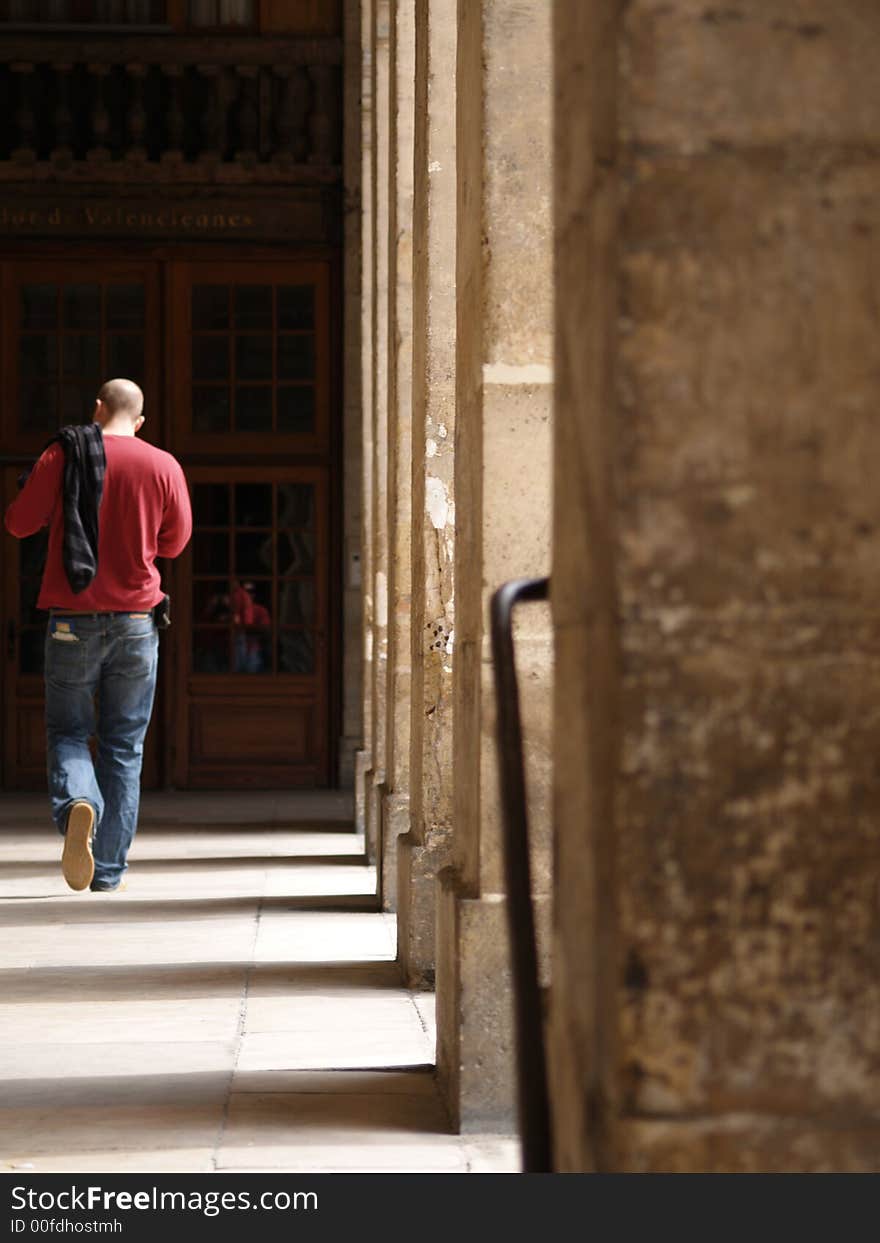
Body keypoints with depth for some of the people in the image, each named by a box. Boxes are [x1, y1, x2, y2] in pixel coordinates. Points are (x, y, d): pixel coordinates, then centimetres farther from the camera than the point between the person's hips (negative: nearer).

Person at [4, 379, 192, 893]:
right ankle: (109, 871, 9)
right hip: (136, 619, 1)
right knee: (124, 745, 10)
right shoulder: (163, 466, 0)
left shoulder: (63, 456, -5)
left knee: (68, 731, 11)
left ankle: (77, 804, -22)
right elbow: (175, 541, 10)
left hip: (73, 616, -1)